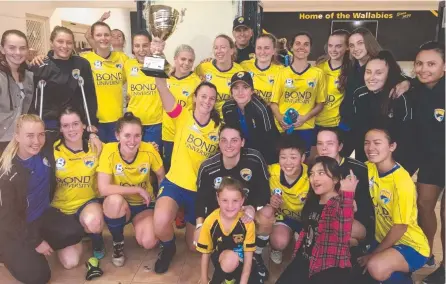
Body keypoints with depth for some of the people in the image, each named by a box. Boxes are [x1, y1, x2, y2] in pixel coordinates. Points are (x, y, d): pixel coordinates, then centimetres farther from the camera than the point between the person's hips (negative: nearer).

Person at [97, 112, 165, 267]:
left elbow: (162, 178, -1)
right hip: (119, 206, 0)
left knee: (148, 242, -24)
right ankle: (118, 243, -6)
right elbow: (103, 189, -30)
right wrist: (138, 190, -27)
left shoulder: (149, 150, -18)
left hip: (144, 204, 0)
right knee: (115, 200, -36)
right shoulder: (109, 151, -22)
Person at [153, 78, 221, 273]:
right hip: (174, 183, -2)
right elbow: (163, 90, -26)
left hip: (202, 190, 2)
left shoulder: (219, 128, -1)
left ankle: (189, 221, 47)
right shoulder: (182, 117, -7)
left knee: (195, 246, 12)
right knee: (160, 223, -32)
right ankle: (168, 249, 5)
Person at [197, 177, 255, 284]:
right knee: (230, 258, -34)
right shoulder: (210, 221, -20)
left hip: (240, 258, 1)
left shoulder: (247, 222, -21)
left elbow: (248, 257, -14)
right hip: (219, 256, -1)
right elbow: (206, 252, -5)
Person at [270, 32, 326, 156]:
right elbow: (274, 102, 5)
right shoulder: (282, 73, 5)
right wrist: (280, 119, -14)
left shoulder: (318, 73, 4)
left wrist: (305, 118, -11)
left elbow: (320, 103, 6)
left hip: (306, 128, 0)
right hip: (283, 128, 0)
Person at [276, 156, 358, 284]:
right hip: (304, 261, 7)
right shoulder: (312, 201, 8)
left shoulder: (342, 203, -17)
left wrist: (347, 193, -38)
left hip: (330, 267, -7)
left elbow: (343, 235, -36)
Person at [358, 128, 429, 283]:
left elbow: (400, 227, -19)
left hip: (411, 245, -7)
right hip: (384, 239, 7)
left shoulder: (402, 181, -25)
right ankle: (394, 271, 14)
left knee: (375, 267, -33)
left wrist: (373, 255, -13)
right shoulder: (370, 168, -5)